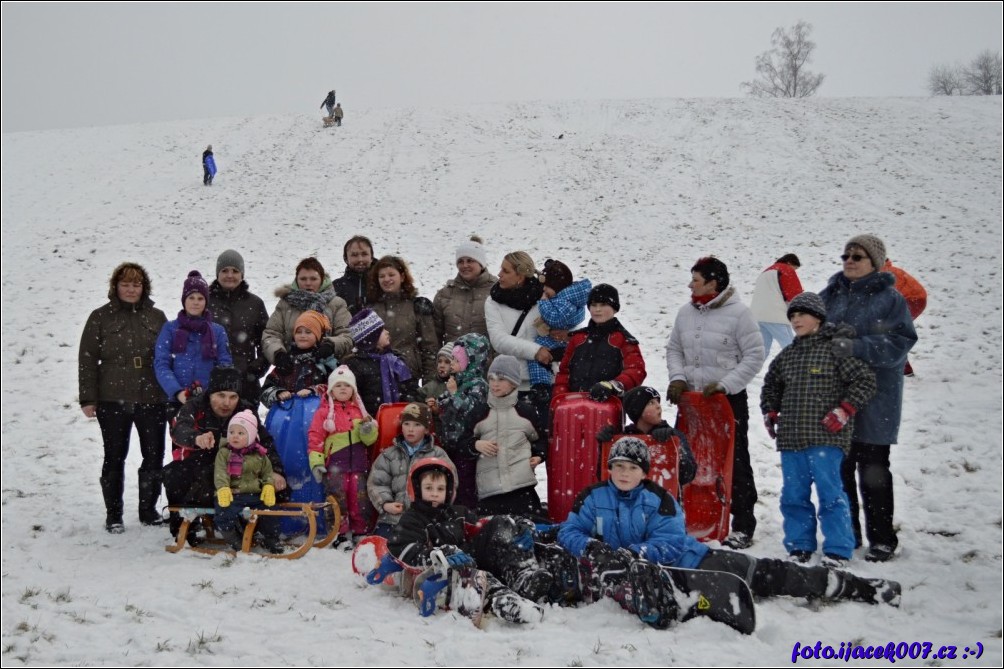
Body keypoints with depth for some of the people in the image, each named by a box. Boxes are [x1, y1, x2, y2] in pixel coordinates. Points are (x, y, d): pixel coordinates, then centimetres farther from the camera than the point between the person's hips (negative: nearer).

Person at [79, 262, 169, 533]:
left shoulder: (156, 317, 9)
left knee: (154, 456, 5)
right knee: (114, 458, 6)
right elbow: (87, 360, 1)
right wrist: (88, 398, -5)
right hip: (113, 400, -2)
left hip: (151, 399, 2)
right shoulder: (100, 317, 3)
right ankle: (113, 515, 17)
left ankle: (148, 509, 20)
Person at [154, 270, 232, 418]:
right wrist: (177, 392, -16)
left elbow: (225, 365, 6)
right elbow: (161, 364, 1)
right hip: (178, 401, 0)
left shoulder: (218, 331, 12)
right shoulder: (170, 328, 9)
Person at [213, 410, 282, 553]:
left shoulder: (259, 455, 12)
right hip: (231, 494, -2)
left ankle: (271, 539, 15)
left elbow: (267, 472, 16)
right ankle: (234, 539, 0)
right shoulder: (224, 453, 4)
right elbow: (220, 473, -10)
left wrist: (269, 486, -5)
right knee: (225, 513, -29)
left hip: (255, 494, 3)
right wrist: (223, 488, -28)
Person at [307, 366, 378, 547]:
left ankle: (361, 533, 16)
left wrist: (369, 429, -10)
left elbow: (370, 440, 12)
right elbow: (315, 438, -2)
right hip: (335, 465, -3)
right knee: (338, 501, 0)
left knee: (361, 501, 3)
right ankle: (341, 535, 8)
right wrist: (316, 462, -11)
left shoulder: (359, 411, 14)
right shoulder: (324, 412, 3)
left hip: (358, 464, 3)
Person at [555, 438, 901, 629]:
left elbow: (670, 543, -13)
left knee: (758, 573, -8)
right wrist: (594, 549, -22)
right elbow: (569, 532, -2)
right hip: (640, 573, 3)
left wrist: (631, 554, -27)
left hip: (681, 559, -2)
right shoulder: (592, 497, -4)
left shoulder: (658, 498, -8)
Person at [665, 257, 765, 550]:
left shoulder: (738, 313, -10)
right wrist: (677, 377, -3)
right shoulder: (686, 312, 6)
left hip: (728, 399, -6)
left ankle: (743, 525, 8)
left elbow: (754, 355, -10)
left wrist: (725, 385, -16)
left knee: (735, 461, 0)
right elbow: (674, 348, 15)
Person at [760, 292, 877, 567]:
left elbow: (865, 380, -6)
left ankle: (838, 551, 5)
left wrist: (845, 411, -13)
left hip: (826, 437, -6)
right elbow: (771, 384, 30)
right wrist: (770, 412, 18)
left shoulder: (836, 348, -4)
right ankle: (799, 547, 21)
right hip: (790, 438, 6)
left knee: (830, 492, -5)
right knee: (793, 495, 9)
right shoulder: (787, 354, 15)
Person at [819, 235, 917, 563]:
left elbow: (899, 343, -13)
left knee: (872, 469, 3)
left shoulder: (890, 299, -4)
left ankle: (881, 538, 16)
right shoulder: (830, 295, 10)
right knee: (838, 467, 10)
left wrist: (857, 347, -25)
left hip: (873, 402, -4)